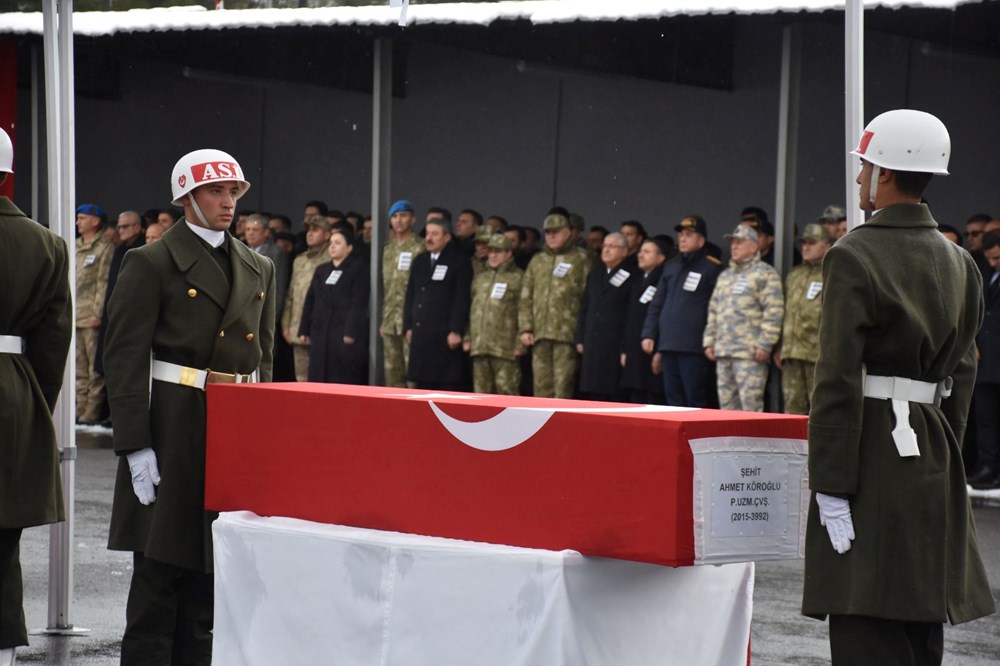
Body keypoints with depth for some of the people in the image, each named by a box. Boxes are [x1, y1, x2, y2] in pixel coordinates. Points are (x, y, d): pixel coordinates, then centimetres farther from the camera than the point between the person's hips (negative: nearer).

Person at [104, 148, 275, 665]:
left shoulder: (259, 269, 15)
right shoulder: (150, 264, -4)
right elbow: (124, 358, -9)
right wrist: (135, 446, -16)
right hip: (174, 429, -6)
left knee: (210, 573, 9)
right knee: (159, 571, -3)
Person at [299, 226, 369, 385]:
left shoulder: (359, 269, 0)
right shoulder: (321, 270, 20)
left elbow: (359, 304, -9)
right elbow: (310, 301, 19)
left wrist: (351, 332, -18)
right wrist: (304, 330, 12)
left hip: (346, 336, -6)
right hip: (320, 335, 6)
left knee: (345, 382, -8)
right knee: (319, 381, 2)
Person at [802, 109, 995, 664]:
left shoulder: (854, 256, -11)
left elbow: (838, 380, -15)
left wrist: (830, 487, -15)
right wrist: (944, 458, 19)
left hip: (872, 449, -7)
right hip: (934, 457, 7)